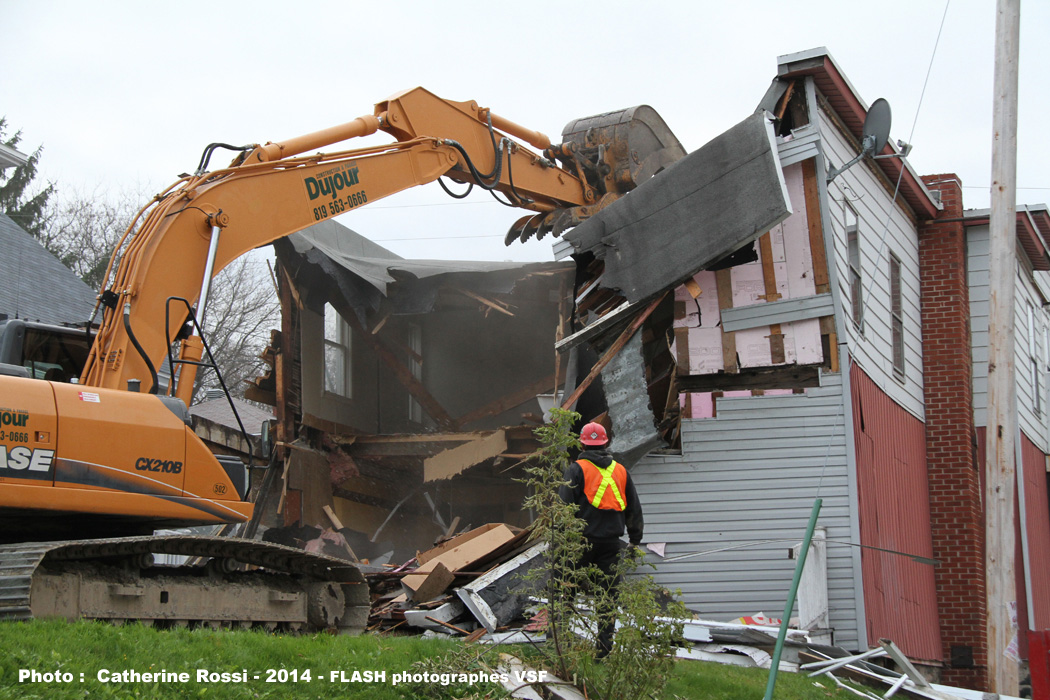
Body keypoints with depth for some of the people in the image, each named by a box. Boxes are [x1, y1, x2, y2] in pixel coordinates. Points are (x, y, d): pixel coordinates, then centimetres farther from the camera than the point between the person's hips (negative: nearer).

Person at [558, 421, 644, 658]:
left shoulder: (576, 469, -2)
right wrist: (635, 540, 24)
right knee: (608, 596, 5)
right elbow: (634, 509, 17)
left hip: (582, 541, -3)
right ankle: (604, 649, 4)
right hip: (612, 543, 3)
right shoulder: (621, 471, 12)